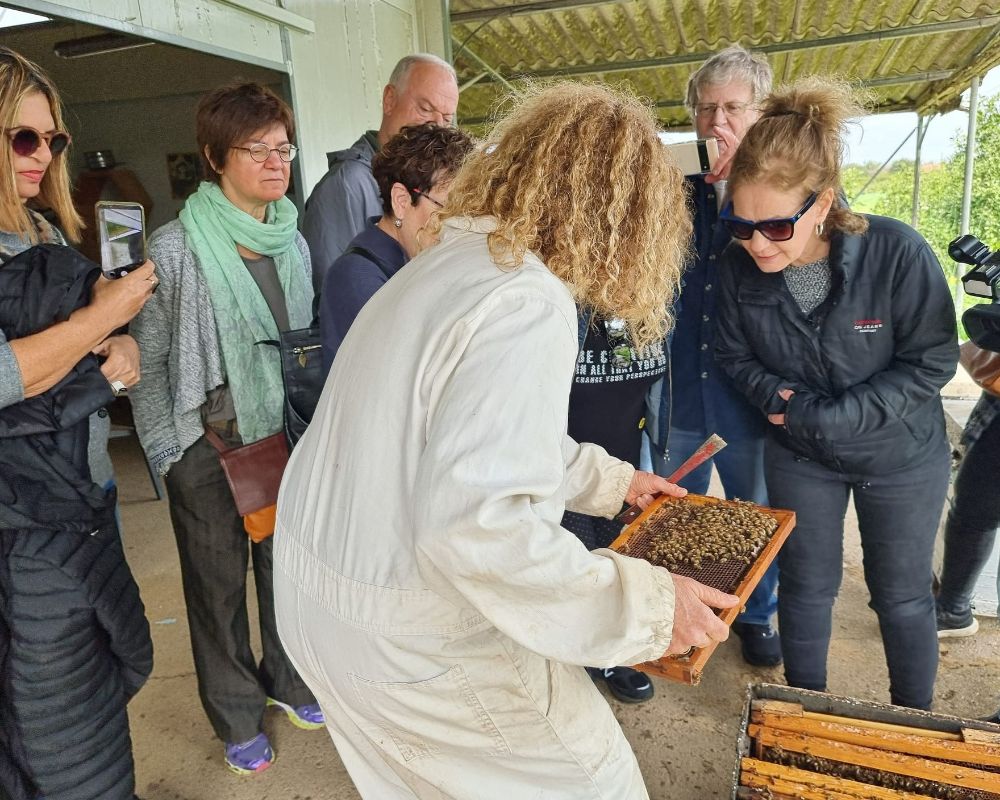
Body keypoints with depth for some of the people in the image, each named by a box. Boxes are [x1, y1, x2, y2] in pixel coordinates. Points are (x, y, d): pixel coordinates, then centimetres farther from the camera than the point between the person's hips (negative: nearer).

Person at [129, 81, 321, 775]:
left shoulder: (293, 243, 3)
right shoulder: (174, 249, -12)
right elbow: (148, 364, -6)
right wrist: (168, 456, -8)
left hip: (287, 436, 4)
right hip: (209, 444, -4)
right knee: (219, 584, 12)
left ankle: (287, 680, 42)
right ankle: (238, 718, 33)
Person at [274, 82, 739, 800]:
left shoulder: (447, 262, 7)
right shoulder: (528, 305, -25)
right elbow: (474, 524, -33)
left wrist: (611, 480, 23)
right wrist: (642, 605, -23)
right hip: (409, 637, -9)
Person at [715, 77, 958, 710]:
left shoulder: (898, 253, -28)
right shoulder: (741, 266, -20)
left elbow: (930, 363, -18)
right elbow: (735, 356, -3)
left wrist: (827, 415, -25)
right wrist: (780, 398, -22)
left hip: (900, 456, -2)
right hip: (799, 457, 2)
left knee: (902, 596, 15)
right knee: (806, 586, 16)